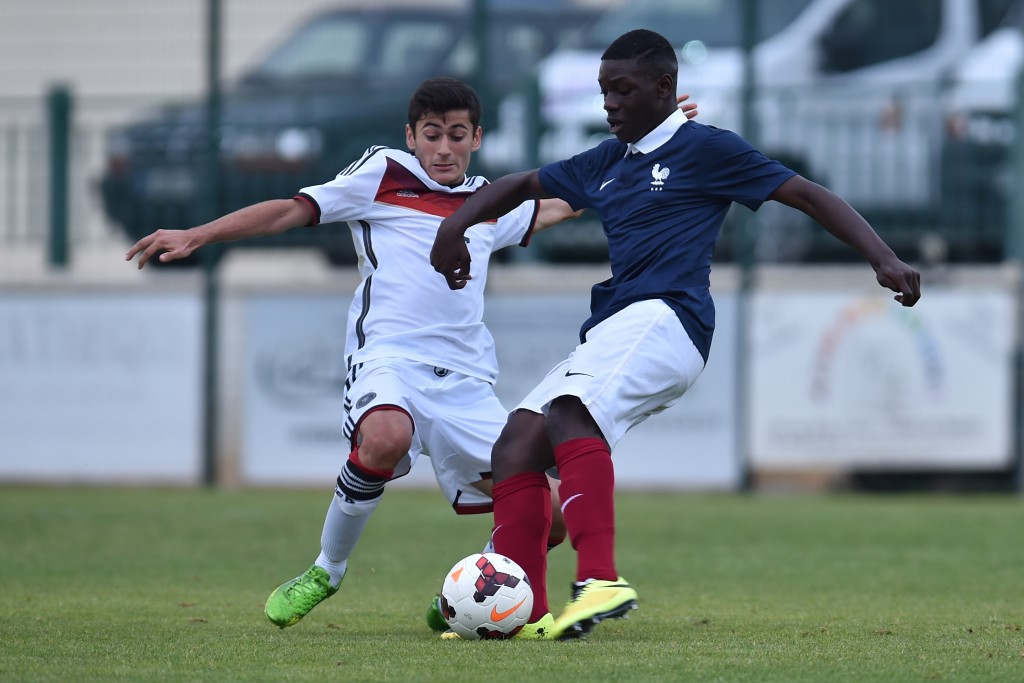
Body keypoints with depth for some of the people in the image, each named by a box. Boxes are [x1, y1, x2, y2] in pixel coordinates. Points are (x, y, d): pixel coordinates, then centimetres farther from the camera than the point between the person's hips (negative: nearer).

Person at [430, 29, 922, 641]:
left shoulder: (706, 149, 2)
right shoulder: (606, 163, 25)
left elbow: (807, 194, 0)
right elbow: (524, 186, 38)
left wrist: (884, 259, -10)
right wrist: (456, 227, 22)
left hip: (665, 319, -8)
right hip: (612, 331, 8)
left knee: (569, 414, -32)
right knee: (517, 444, -7)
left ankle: (601, 579, -43)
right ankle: (523, 611, -12)